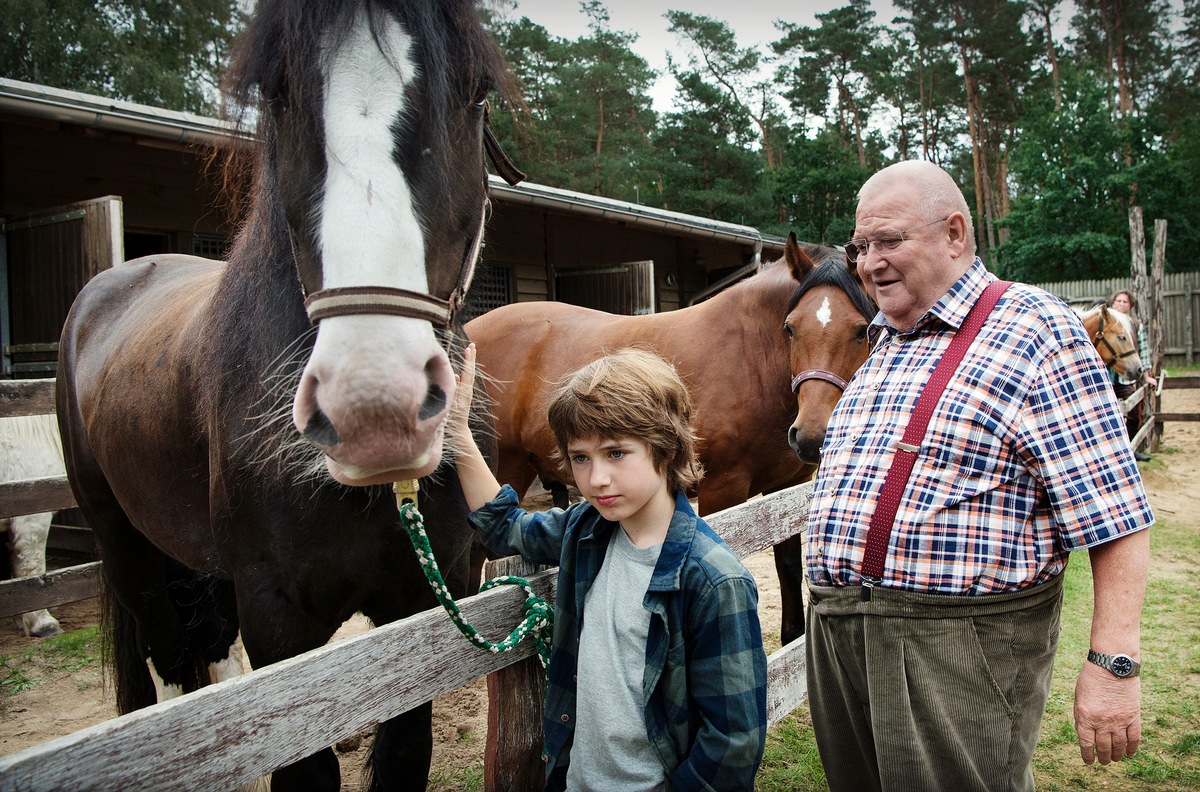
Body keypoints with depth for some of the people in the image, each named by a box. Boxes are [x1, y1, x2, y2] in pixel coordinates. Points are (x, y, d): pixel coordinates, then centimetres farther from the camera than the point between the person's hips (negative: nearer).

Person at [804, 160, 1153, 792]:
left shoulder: (1035, 330, -8)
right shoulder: (881, 344, 15)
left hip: (964, 644, -7)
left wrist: (1113, 663, -18)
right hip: (836, 635, 7)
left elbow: (1113, 515, -14)